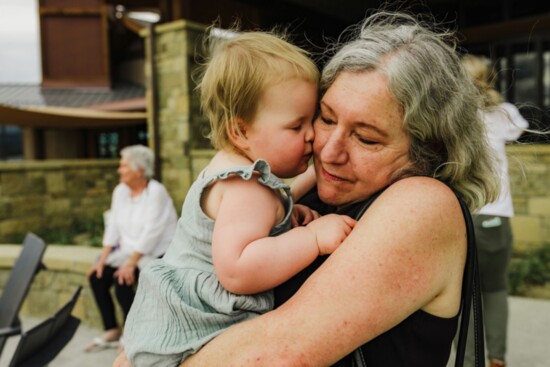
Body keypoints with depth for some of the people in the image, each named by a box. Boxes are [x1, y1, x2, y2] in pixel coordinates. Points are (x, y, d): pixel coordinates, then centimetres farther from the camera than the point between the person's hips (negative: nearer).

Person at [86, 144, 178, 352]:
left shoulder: (156, 192, -16)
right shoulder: (120, 191, 6)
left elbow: (151, 233, -22)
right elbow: (113, 227, 6)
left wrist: (131, 263, -24)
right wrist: (103, 259, -2)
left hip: (156, 253, -7)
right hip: (128, 249, 8)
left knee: (122, 280, -24)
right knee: (97, 276, -6)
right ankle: (111, 332, 7)